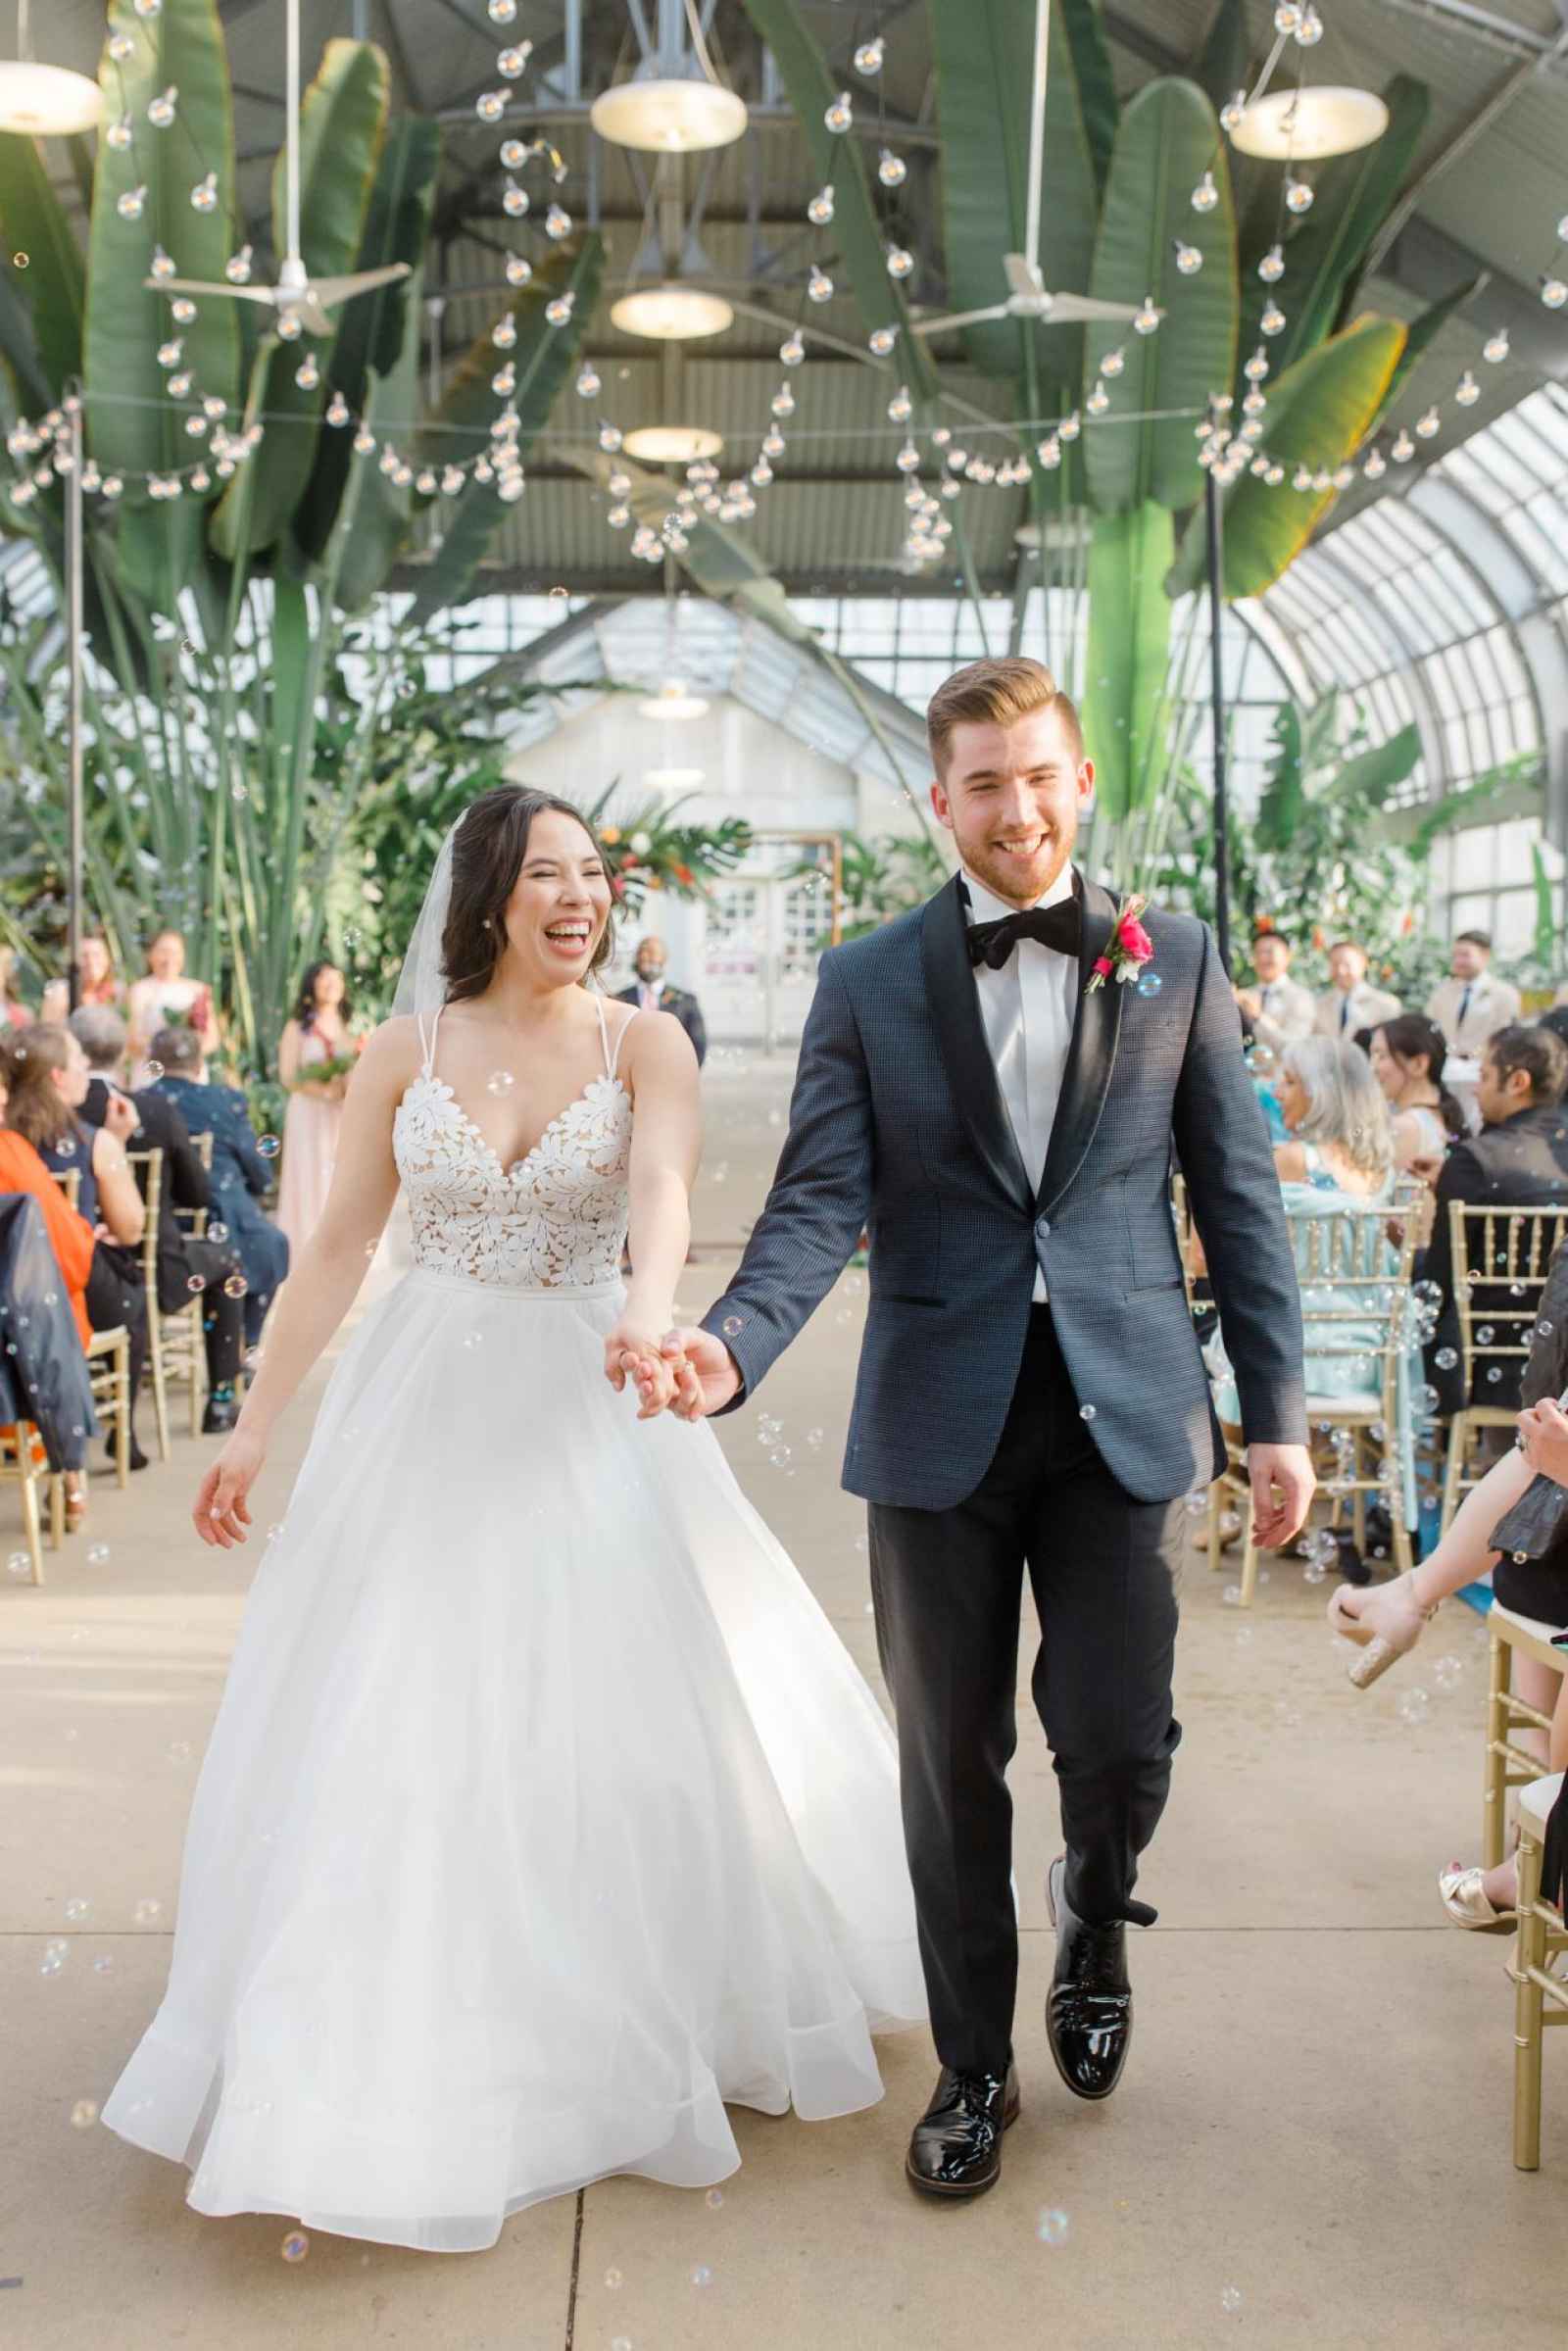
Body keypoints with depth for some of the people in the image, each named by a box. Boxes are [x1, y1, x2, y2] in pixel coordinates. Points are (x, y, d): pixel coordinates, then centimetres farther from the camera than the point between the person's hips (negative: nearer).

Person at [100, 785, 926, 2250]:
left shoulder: (644, 1044, -3)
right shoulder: (405, 1052, 1)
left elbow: (661, 1191, -22)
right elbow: (336, 1248, 3)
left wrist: (647, 1315, -42)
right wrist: (255, 1425, 1)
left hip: (583, 1409, -1)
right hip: (423, 1412, 2)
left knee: (623, 1717, 5)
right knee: (397, 1730, 6)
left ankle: (626, 2030, 29)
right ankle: (404, 2060, 26)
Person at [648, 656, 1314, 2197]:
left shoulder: (1175, 962, 5)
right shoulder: (867, 983, 3)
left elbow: (1236, 1196, 6)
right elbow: (818, 1202, -5)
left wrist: (1276, 1413, 2)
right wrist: (734, 1345, -23)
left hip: (1121, 1416, 0)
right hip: (941, 1424, 0)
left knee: (1118, 1742, 1)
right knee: (952, 1764, 10)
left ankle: (1093, 1927, 37)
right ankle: (973, 2064, 31)